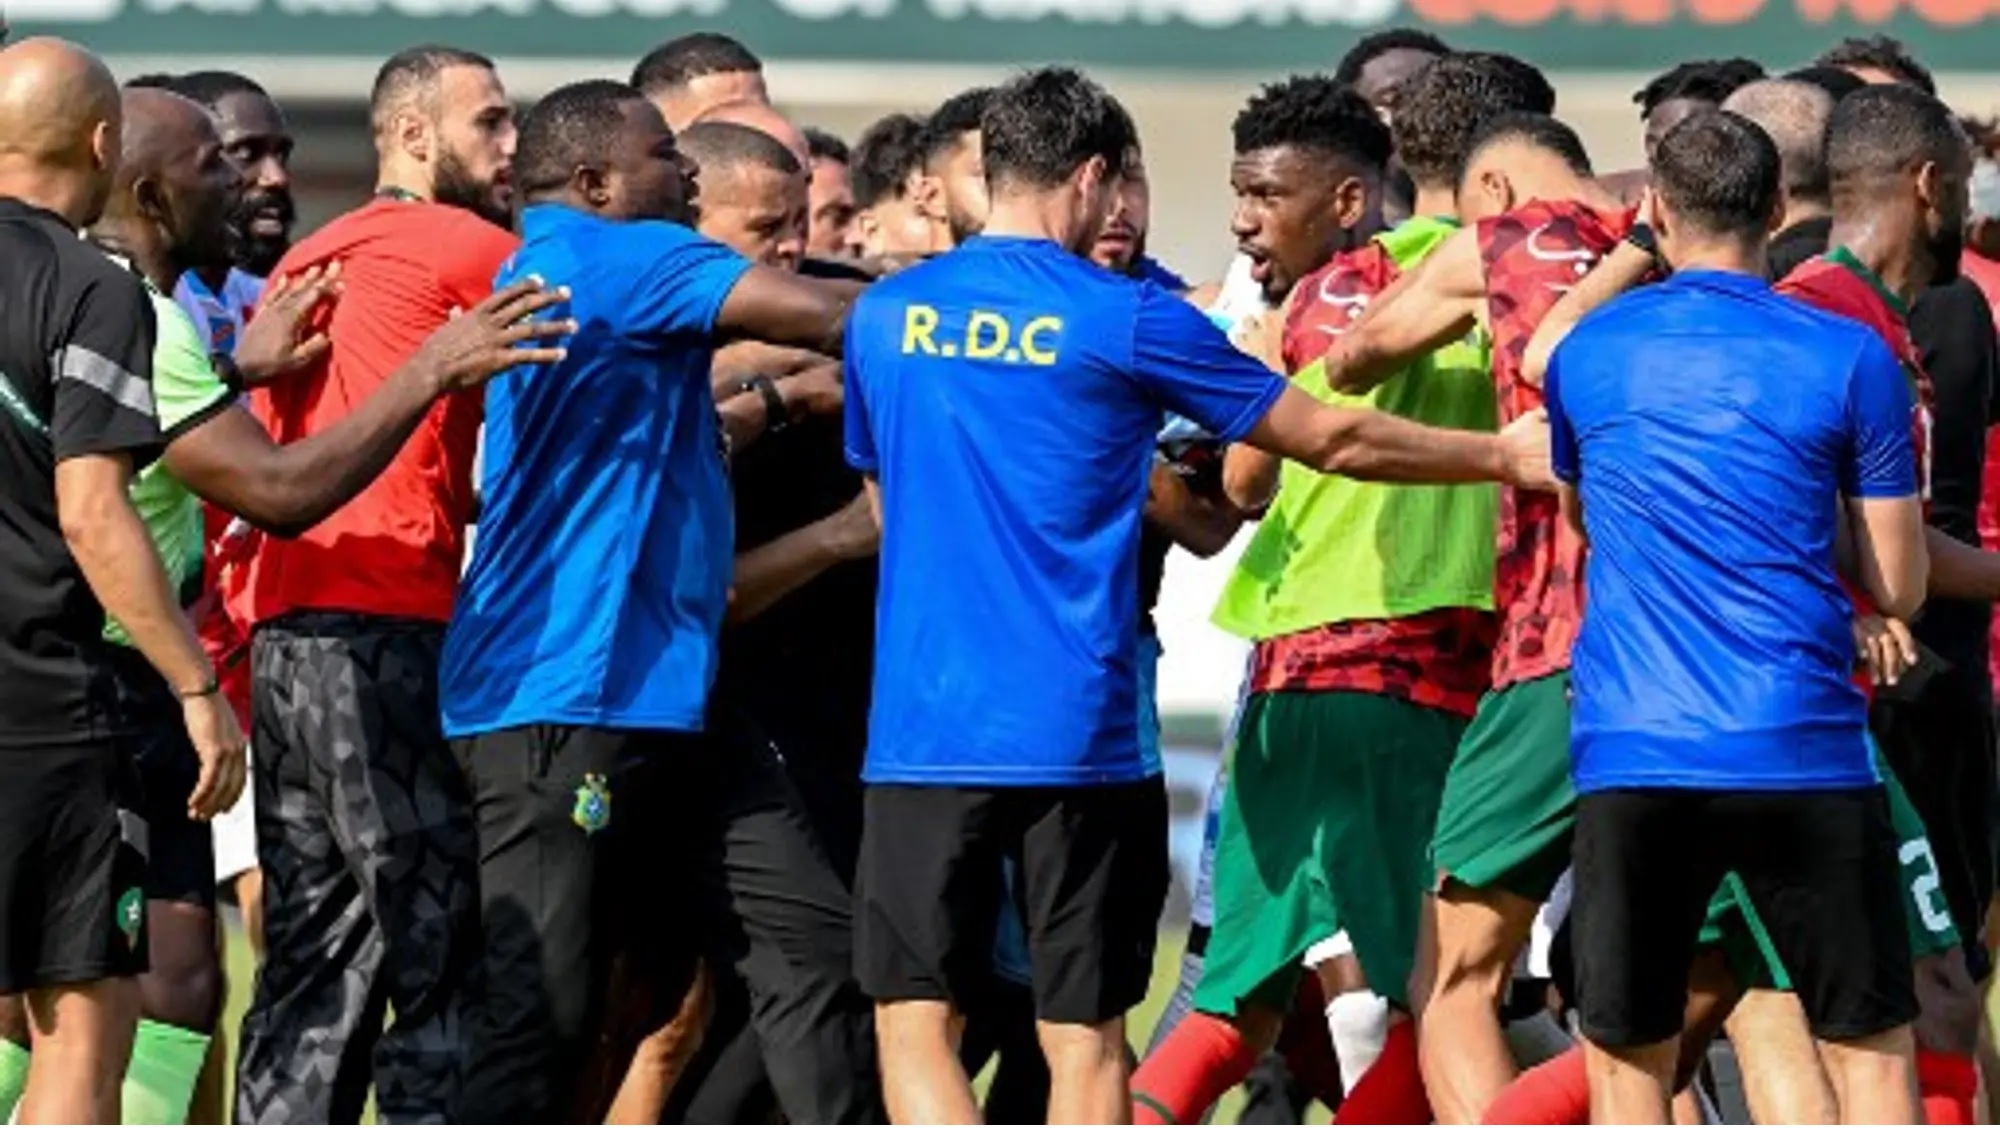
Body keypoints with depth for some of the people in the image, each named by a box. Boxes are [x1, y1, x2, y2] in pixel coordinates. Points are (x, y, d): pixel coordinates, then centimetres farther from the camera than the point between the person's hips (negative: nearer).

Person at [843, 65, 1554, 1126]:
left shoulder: (886, 313, 7)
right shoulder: (1125, 319, -3)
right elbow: (1333, 440, 5)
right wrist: (1507, 454, 20)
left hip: (923, 726, 2)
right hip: (1077, 733, -2)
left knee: (913, 1017, 4)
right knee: (1083, 1033, 5)